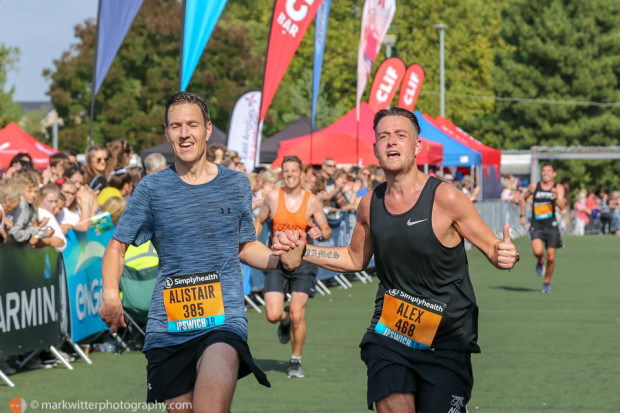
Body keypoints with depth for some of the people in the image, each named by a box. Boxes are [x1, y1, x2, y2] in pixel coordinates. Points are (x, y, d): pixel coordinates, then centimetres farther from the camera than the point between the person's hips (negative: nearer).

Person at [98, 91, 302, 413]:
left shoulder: (236, 184, 9)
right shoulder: (152, 188, 5)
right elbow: (117, 247, 8)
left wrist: (280, 260, -1)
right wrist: (110, 294, -10)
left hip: (224, 318, -1)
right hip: (167, 325, 1)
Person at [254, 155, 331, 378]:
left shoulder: (312, 201, -3)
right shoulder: (273, 197, 0)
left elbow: (327, 230, 4)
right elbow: (259, 221, 16)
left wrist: (320, 234, -19)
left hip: (302, 262, -1)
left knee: (297, 316, -9)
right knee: (273, 316, -9)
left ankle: (296, 361, 12)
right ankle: (285, 319, 31)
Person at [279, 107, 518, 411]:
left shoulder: (445, 198, -12)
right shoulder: (370, 204, 2)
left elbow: (492, 248, -7)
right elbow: (355, 259, 20)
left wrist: (505, 256, -30)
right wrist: (302, 250, 10)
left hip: (446, 341, -2)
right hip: (389, 332, 3)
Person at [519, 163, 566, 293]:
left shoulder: (558, 188, 1)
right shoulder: (534, 186, 4)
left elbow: (562, 207, -11)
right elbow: (524, 198, 22)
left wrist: (557, 197, -30)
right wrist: (522, 216, 18)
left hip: (551, 226, 0)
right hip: (536, 226, 0)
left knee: (551, 257, 0)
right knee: (538, 251, -24)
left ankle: (547, 282, 23)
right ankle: (540, 261, 13)